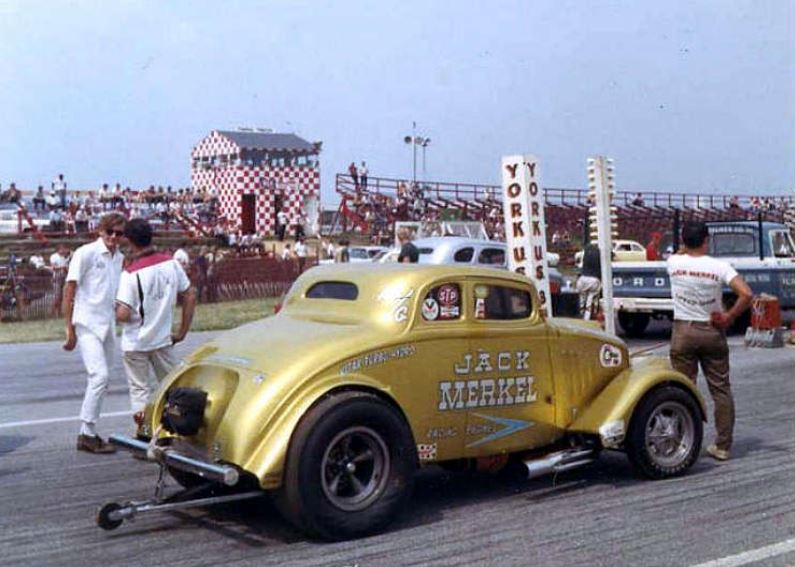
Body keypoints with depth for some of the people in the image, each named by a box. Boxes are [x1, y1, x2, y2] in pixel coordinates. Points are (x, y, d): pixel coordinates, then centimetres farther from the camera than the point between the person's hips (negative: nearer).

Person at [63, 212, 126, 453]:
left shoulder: (120, 258, 10)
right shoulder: (85, 253, -8)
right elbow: (69, 292, -8)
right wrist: (70, 330, -10)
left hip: (107, 325, 7)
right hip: (87, 324, -7)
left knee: (99, 380, 10)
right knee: (99, 376, -16)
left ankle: (88, 434, 19)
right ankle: (87, 434, -8)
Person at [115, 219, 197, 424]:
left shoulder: (131, 274, -18)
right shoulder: (171, 263, -4)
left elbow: (122, 314, -23)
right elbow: (190, 296, 1)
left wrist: (116, 312, 1)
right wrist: (182, 331, 8)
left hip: (135, 343, -3)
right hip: (163, 339, 4)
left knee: (139, 389, 9)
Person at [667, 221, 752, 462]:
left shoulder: (674, 263, -5)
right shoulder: (719, 266, -9)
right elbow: (746, 294, -18)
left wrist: (687, 246, 35)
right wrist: (729, 318, -7)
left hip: (683, 331, 0)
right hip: (713, 332, 0)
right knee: (721, 390, 9)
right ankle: (722, 446, 13)